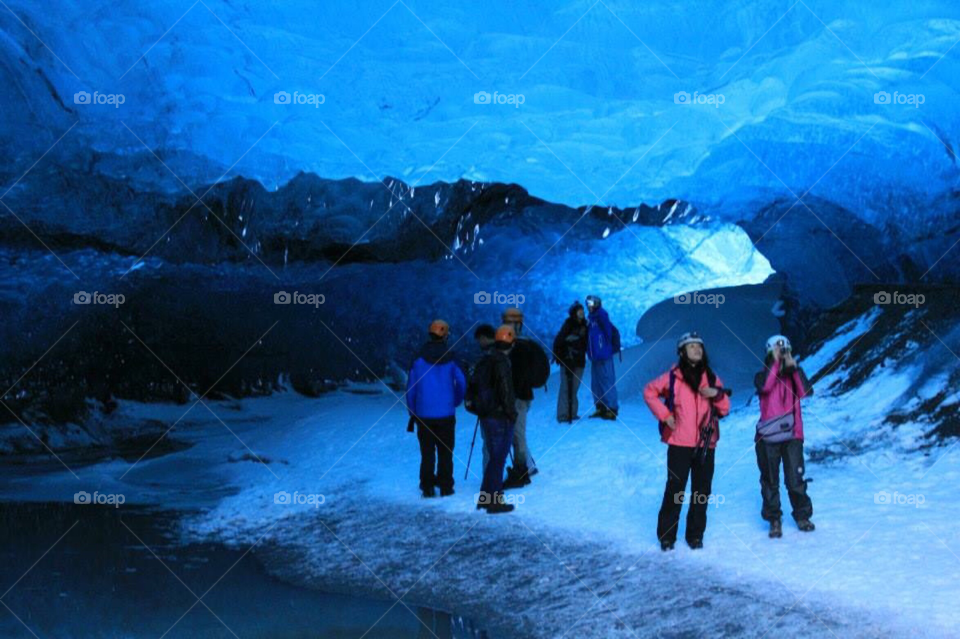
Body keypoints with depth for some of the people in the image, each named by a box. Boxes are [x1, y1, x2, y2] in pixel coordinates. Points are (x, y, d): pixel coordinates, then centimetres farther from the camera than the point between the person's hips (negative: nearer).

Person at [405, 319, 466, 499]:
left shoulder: (419, 360, -3)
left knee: (427, 453, 7)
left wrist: (413, 412, 9)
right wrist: (454, 402, 16)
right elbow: (461, 383, 0)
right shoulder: (450, 360, -4)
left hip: (424, 414, 0)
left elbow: (411, 389, -1)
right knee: (445, 452, 7)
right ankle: (445, 487, 7)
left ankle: (428, 488, 7)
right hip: (446, 414, 0)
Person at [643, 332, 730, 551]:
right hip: (680, 443, -3)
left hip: (706, 444, 3)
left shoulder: (711, 377, 10)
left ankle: (695, 534, 17)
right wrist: (664, 415, -2)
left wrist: (717, 394, -8)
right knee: (675, 489, -3)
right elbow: (649, 392, 7)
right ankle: (666, 535, 7)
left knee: (702, 491, 6)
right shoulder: (673, 376, -1)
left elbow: (724, 409, 12)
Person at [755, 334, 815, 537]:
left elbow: (806, 391, -10)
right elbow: (765, 386, -20)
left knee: (796, 480, -2)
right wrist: (775, 362, -18)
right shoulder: (763, 376, 5)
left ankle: (802, 516, 14)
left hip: (793, 435, 1)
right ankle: (774, 520, 12)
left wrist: (794, 367, -15)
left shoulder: (794, 376, 10)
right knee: (770, 480, 3)